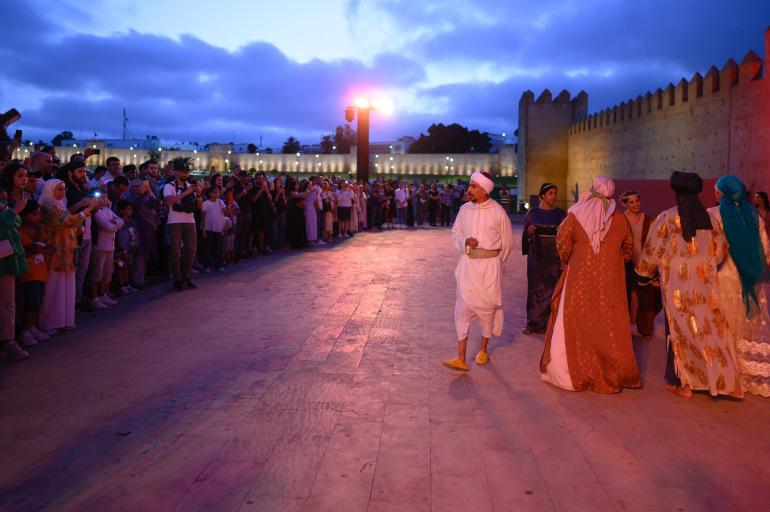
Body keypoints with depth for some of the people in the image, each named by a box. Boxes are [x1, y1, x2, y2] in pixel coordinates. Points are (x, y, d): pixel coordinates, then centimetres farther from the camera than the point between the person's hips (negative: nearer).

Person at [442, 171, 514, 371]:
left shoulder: (497, 212, -6)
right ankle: (460, 358, -3)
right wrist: (465, 242, -8)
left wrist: (495, 261, 10)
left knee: (488, 306, 9)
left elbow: (507, 242, 3)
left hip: (490, 265, -2)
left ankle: (483, 350, 31)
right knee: (462, 308, -4)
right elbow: (455, 234, 12)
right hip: (467, 263, 2)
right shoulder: (465, 209, 3)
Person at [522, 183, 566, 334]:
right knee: (535, 287, 3)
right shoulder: (532, 212, 4)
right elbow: (526, 234, 8)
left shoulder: (560, 213, 5)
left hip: (554, 255, 0)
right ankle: (533, 322, 11)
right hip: (536, 255, 0)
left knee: (552, 288, -1)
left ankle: (548, 322, 8)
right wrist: (529, 232, -14)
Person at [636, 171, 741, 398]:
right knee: (709, 328, 10)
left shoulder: (666, 218, -9)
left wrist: (643, 274, 11)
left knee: (681, 330, 7)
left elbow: (652, 251, -3)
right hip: (705, 282, 3)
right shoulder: (708, 218, 0)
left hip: (677, 282, -2)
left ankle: (682, 381, 13)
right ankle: (713, 377, 15)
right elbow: (721, 248, 8)